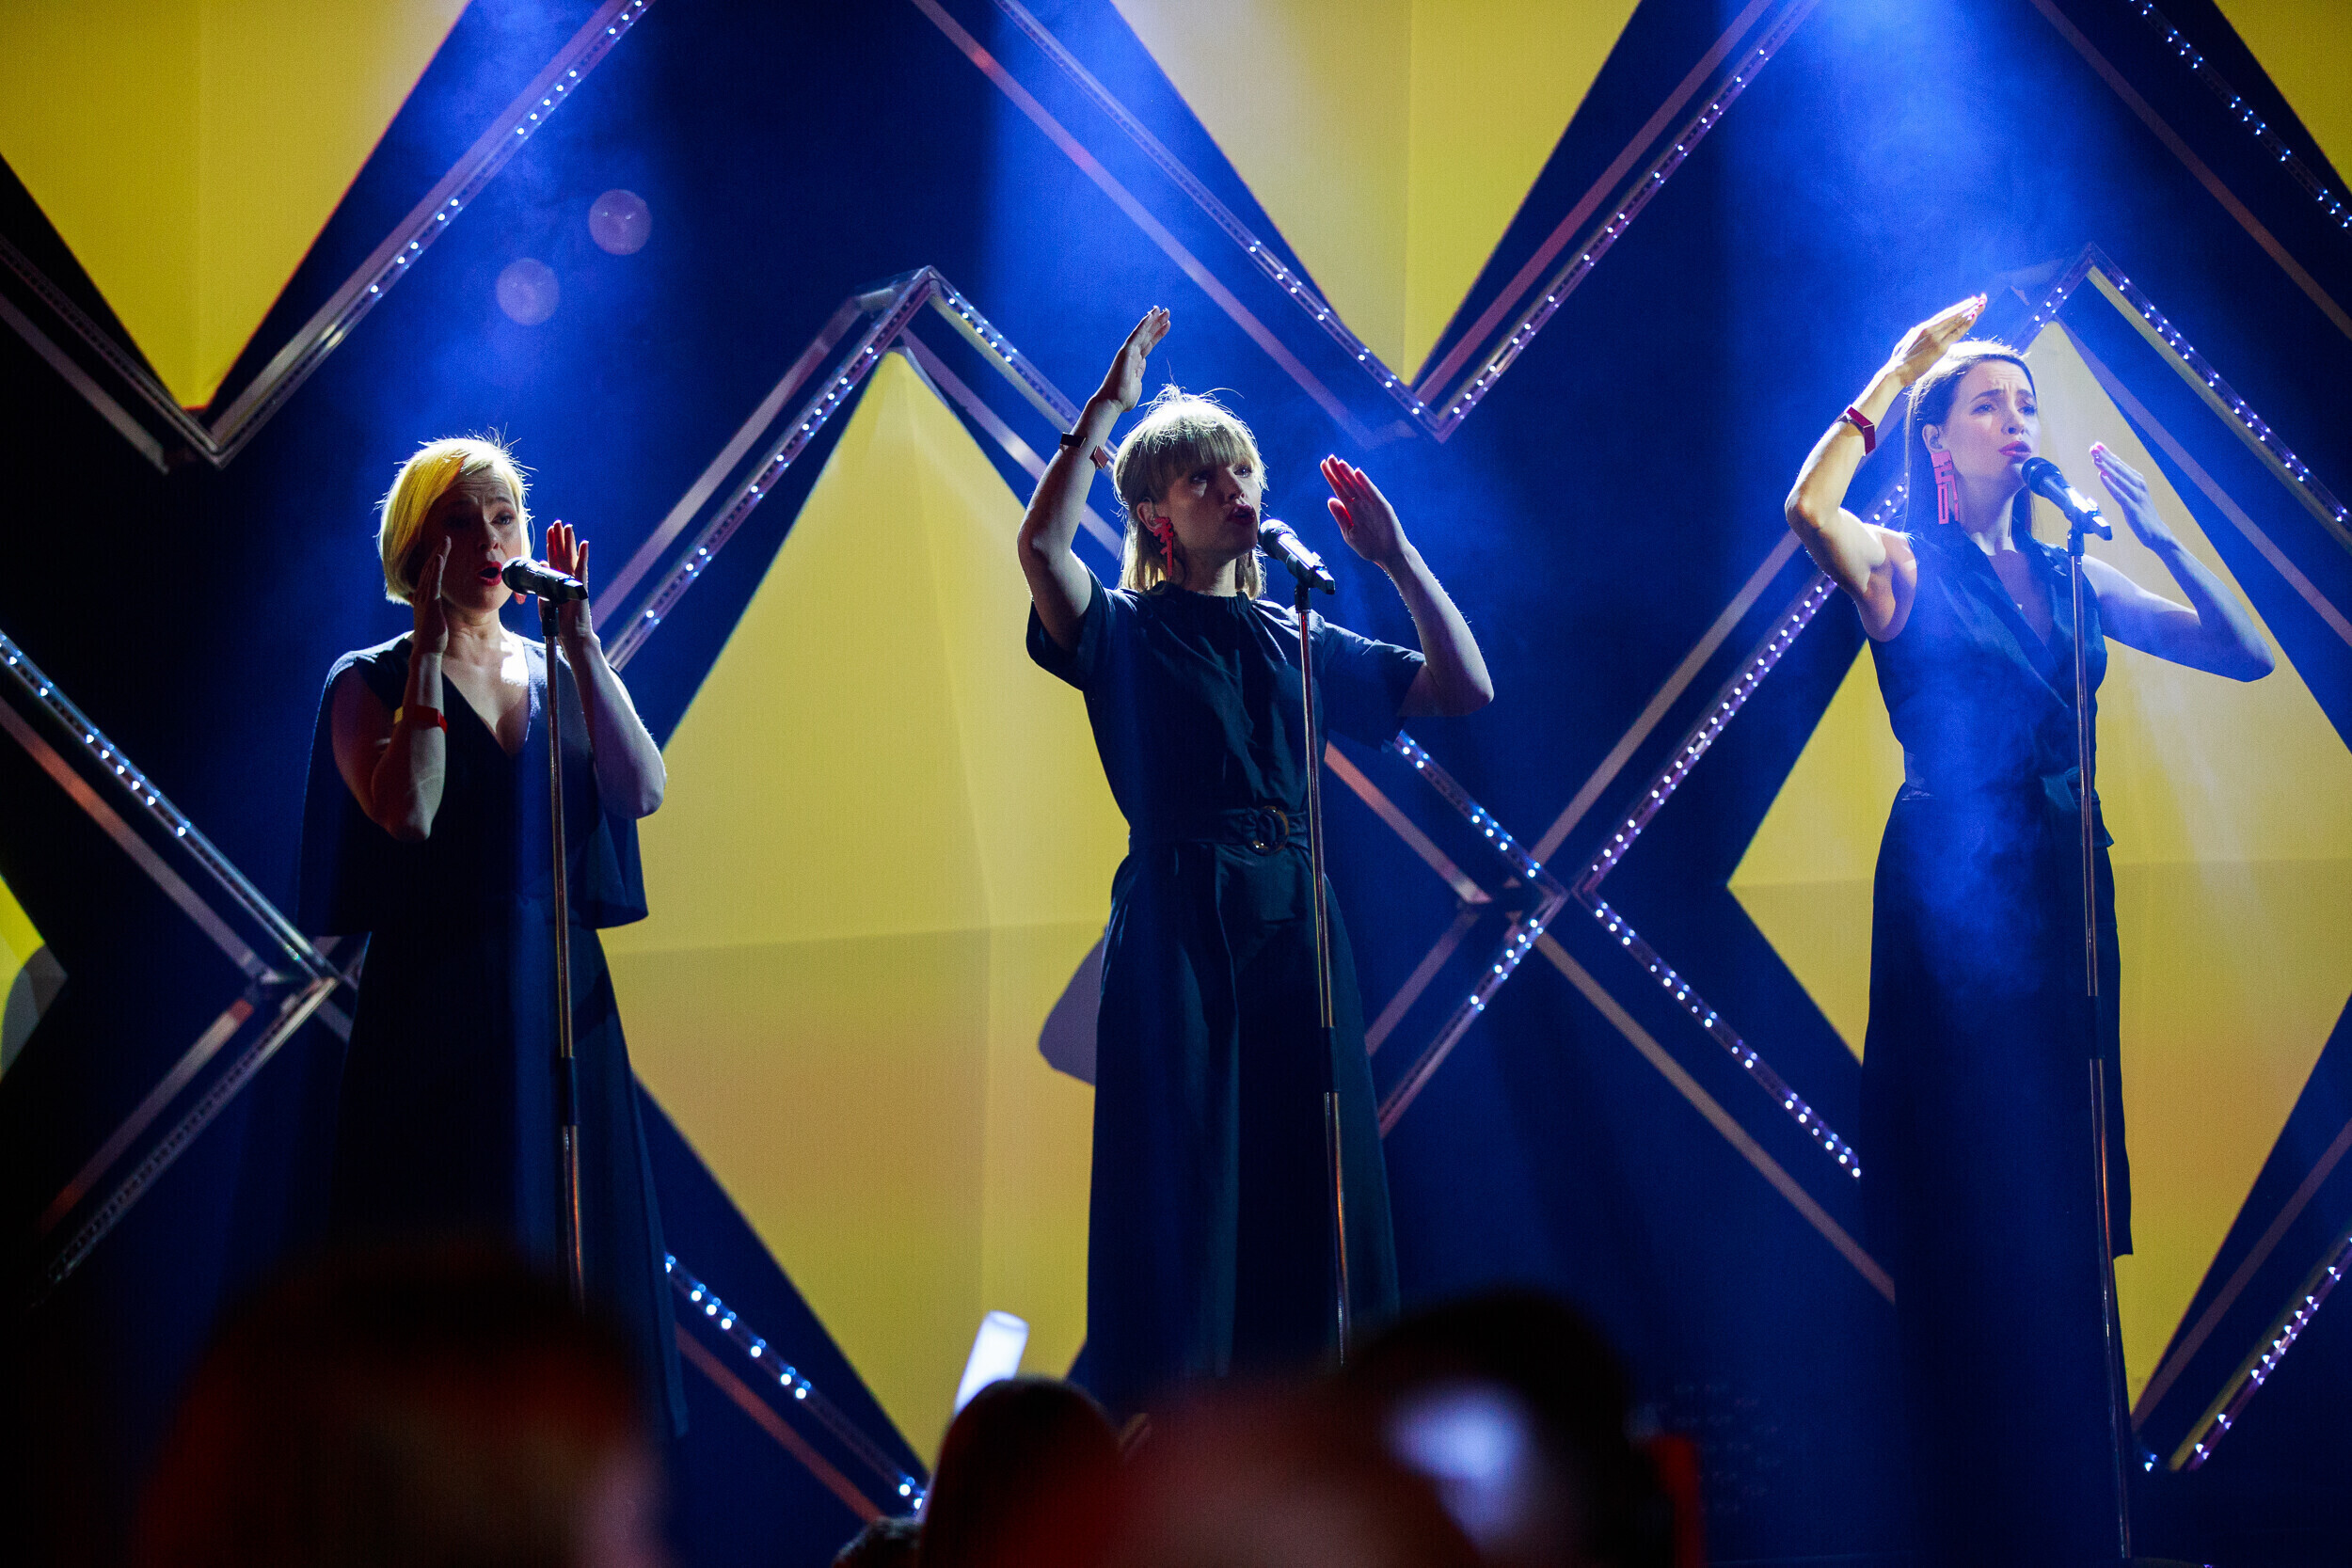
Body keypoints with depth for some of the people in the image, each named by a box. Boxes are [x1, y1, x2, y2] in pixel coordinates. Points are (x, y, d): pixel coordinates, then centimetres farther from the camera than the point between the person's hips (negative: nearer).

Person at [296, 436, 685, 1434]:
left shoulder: (560, 674, 13)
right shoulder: (372, 682, 1)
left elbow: (640, 791, -4)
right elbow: (407, 815, -18)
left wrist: (579, 639, -7)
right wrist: (430, 648, -13)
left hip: (562, 1002, 4)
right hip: (435, 1006, -4)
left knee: (572, 1255, 2)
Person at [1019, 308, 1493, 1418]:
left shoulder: (1296, 641, 16)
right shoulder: (1125, 633, 3)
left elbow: (1463, 689, 12)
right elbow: (1040, 546, -18)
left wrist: (1396, 557, 8)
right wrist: (1104, 410, -16)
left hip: (1294, 921, 5)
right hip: (1178, 922, -5)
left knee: (1304, 1178, 3)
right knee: (1180, 1184, -5)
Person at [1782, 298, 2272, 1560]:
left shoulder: (2070, 580, 12)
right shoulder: (1903, 569, -2)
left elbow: (2245, 656, 8)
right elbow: (1808, 510, -25)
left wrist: (2161, 540, -4)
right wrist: (1894, 376, -16)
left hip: (2063, 899, 5)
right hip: (1952, 901, -5)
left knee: (2063, 1221, 6)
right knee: (1974, 1225, -5)